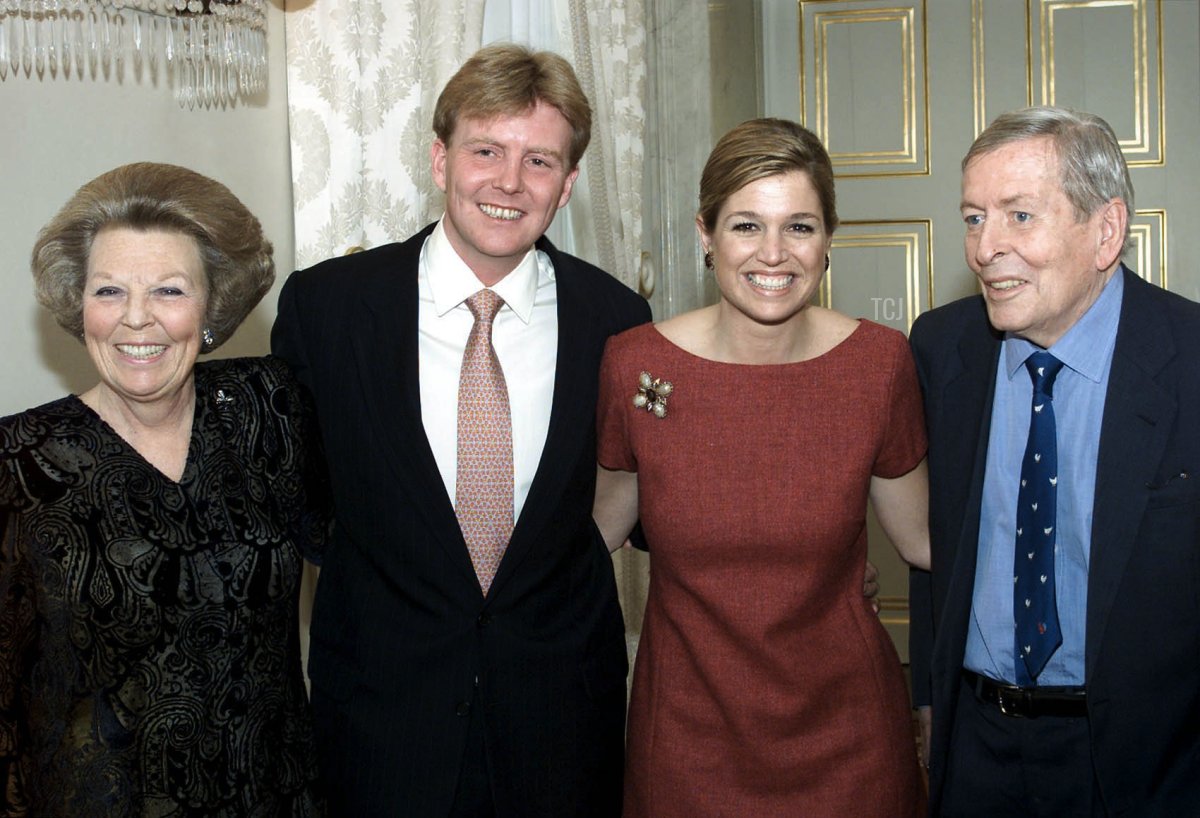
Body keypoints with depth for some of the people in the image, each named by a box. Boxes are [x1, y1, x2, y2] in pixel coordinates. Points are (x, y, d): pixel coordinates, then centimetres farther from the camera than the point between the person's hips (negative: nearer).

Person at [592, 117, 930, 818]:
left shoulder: (880, 363, -10)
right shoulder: (634, 365, -11)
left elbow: (923, 538, 2)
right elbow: (601, 528, 5)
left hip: (843, 729, 1)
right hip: (688, 731, 0)